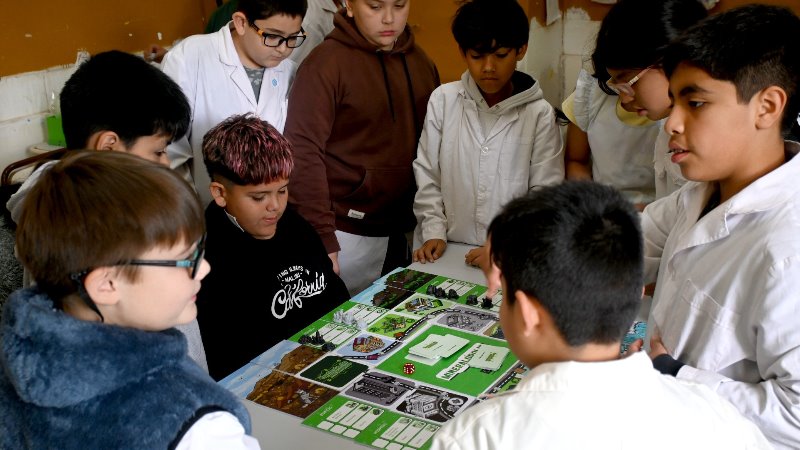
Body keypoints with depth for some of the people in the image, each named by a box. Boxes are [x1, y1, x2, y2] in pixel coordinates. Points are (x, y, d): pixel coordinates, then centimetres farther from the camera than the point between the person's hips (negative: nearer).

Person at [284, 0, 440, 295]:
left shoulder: (421, 62, 7)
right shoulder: (327, 61, -10)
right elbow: (304, 153, -14)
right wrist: (322, 240, -18)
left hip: (402, 235, 5)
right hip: (346, 236, -5)